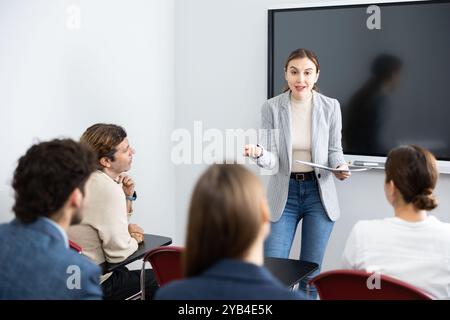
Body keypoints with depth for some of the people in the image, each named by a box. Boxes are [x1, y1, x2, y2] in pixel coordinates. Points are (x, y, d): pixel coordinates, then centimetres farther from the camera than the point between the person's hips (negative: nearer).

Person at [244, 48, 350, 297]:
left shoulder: (330, 106, -4)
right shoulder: (271, 107, -7)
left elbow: (334, 150, 6)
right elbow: (273, 160, -8)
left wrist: (340, 167, -16)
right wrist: (259, 154, -31)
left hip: (319, 193, 1)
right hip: (284, 193, 0)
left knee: (311, 272, 9)